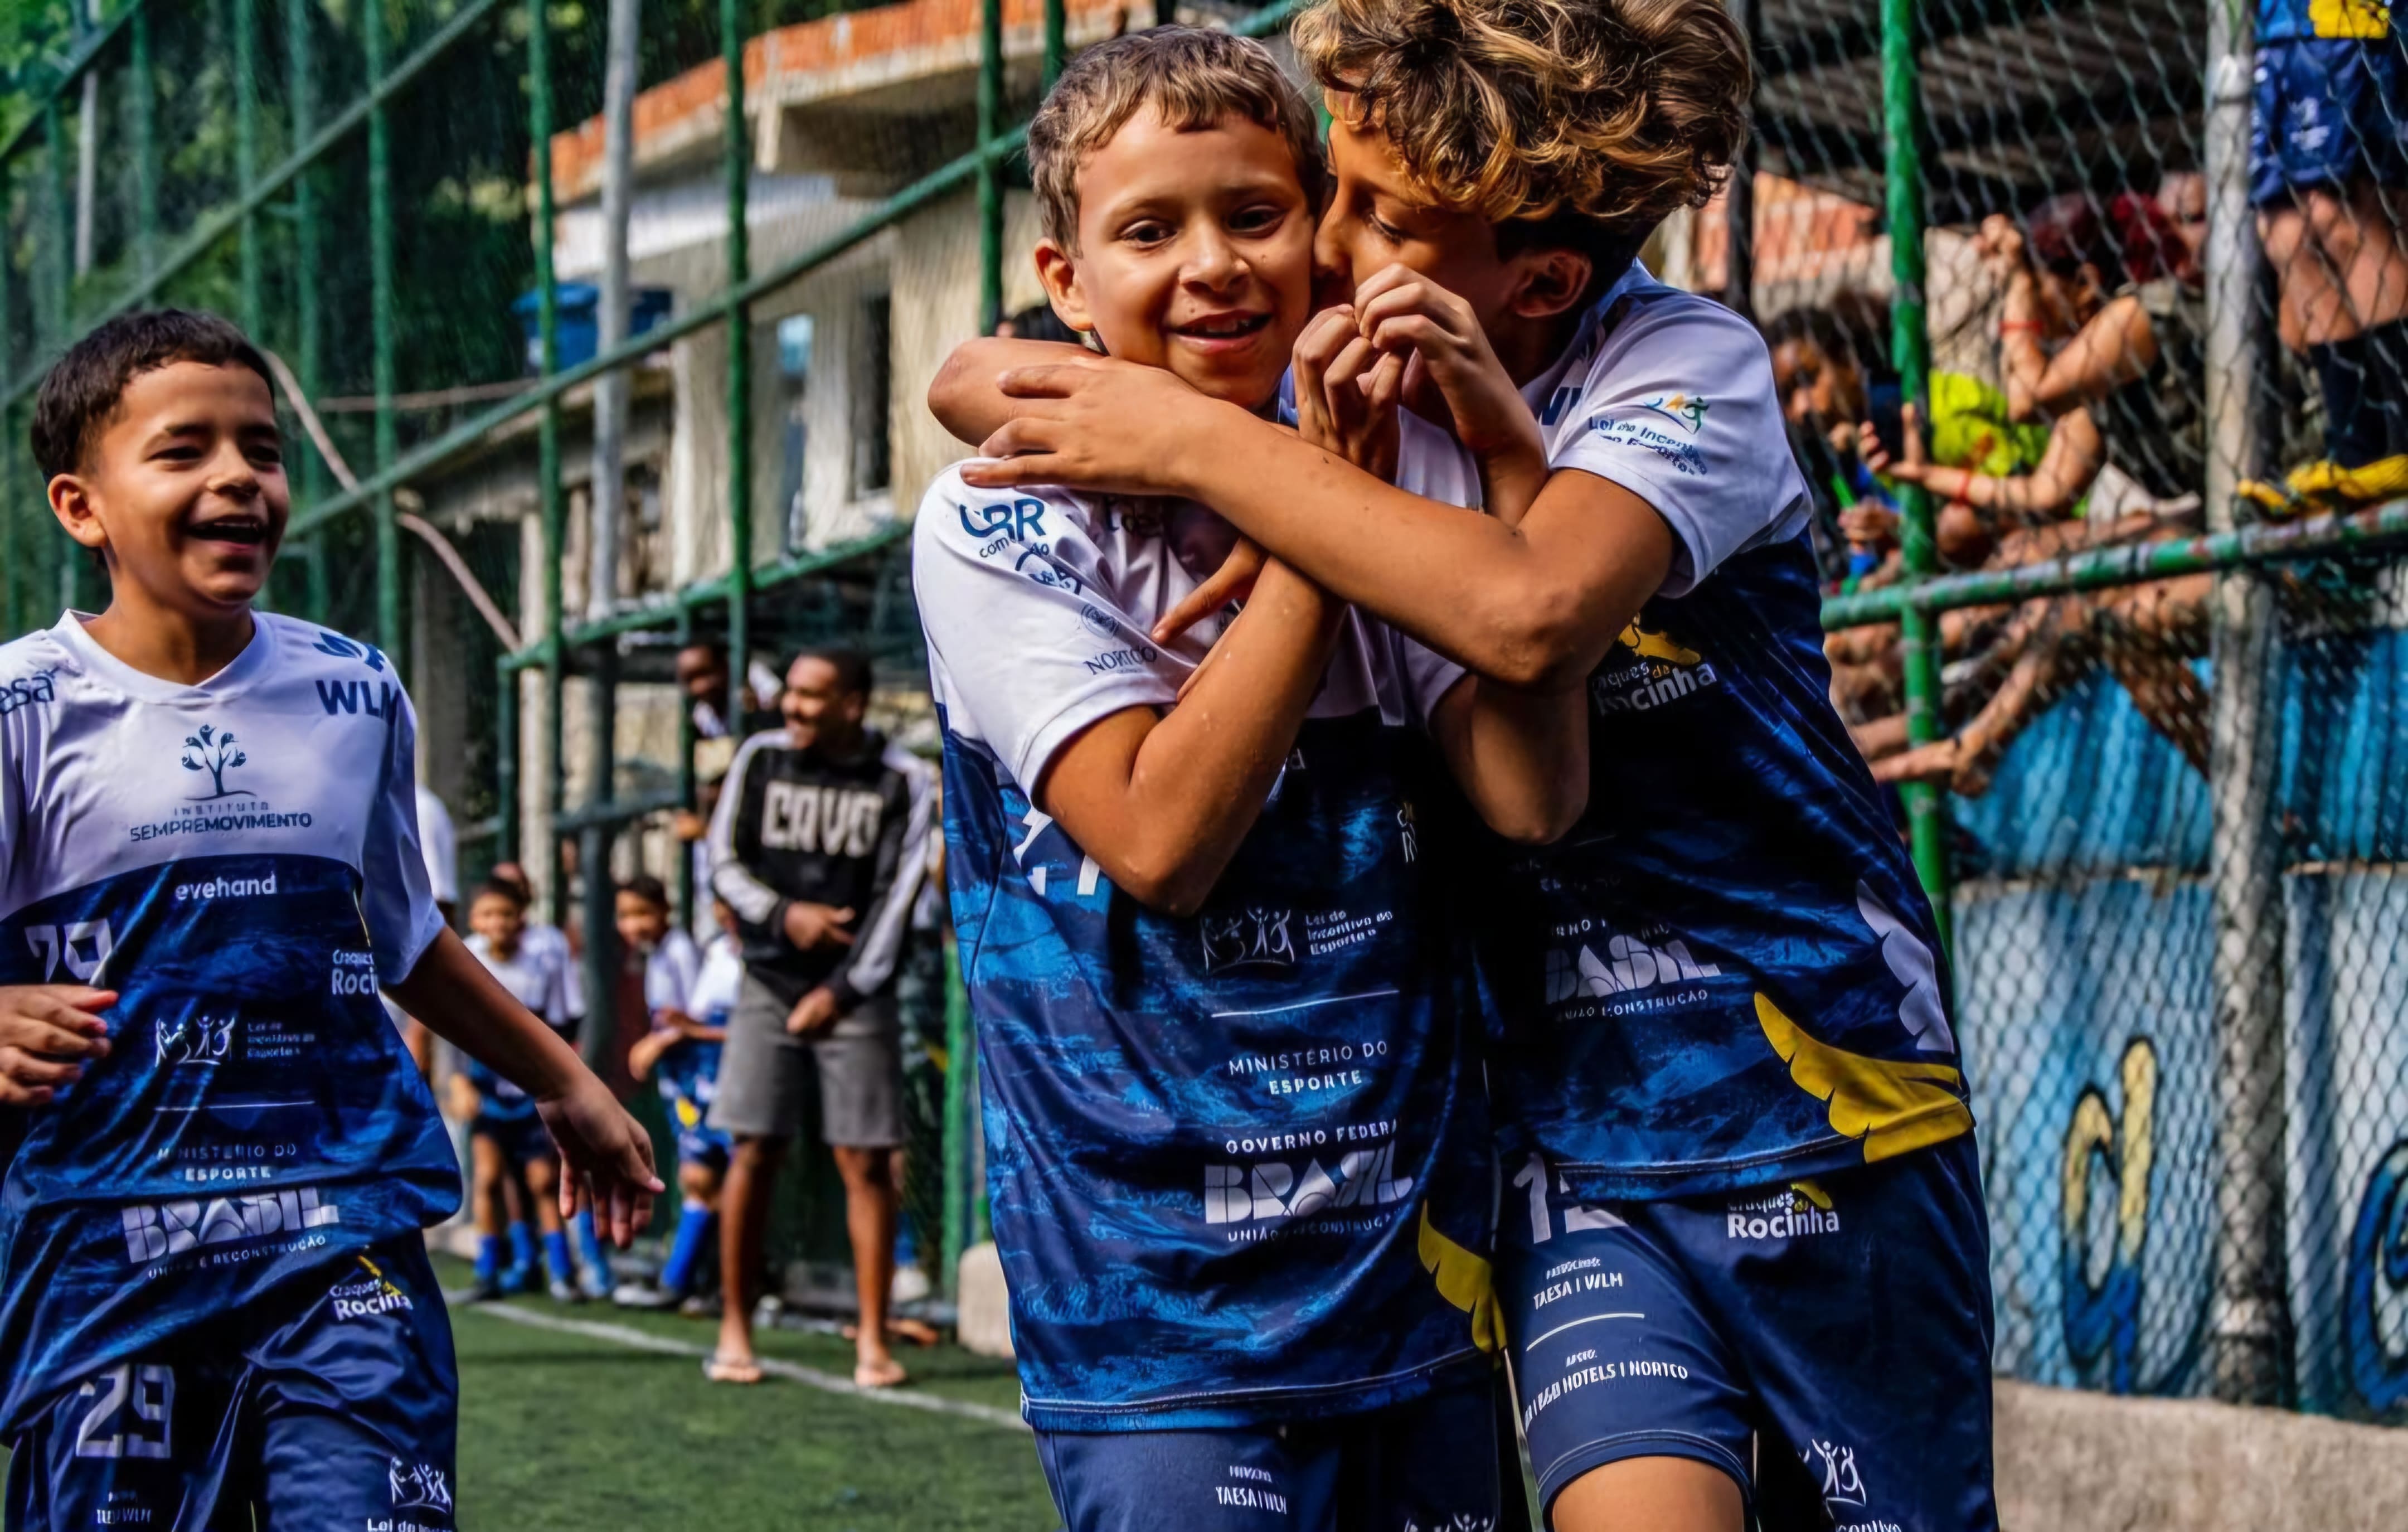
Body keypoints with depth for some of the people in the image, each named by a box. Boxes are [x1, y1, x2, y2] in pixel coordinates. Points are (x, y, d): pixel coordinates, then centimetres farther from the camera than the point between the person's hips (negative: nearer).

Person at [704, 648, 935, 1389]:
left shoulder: (899, 780, -3)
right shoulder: (760, 759, 4)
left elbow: (897, 897, -4)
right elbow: (724, 863, 7)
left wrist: (843, 991, -9)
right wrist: (784, 915, -10)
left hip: (855, 994, -1)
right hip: (770, 986, 1)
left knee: (866, 1162, -3)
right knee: (753, 1155, -3)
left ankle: (873, 1341, 1)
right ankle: (734, 1333, 4)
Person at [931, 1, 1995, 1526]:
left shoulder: (1687, 363, -13)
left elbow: (1532, 612, -33)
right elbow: (972, 379, 4)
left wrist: (1204, 444, -24)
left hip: (1820, 1098, -3)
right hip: (1573, 1114, 3)